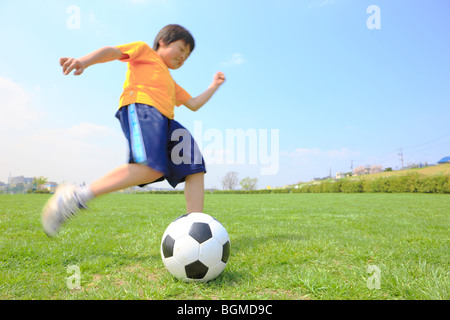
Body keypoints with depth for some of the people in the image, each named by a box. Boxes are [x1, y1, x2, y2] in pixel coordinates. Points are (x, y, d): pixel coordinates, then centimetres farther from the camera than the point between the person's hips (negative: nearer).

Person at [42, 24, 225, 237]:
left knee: (195, 167, -5)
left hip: (164, 121, 9)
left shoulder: (171, 83, 42)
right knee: (152, 168, -32)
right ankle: (76, 196, -24)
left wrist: (213, 87, 41)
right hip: (140, 108, -8)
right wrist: (84, 61, -11)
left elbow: (193, 104, 42)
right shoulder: (144, 50, 22)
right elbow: (112, 51, 7)